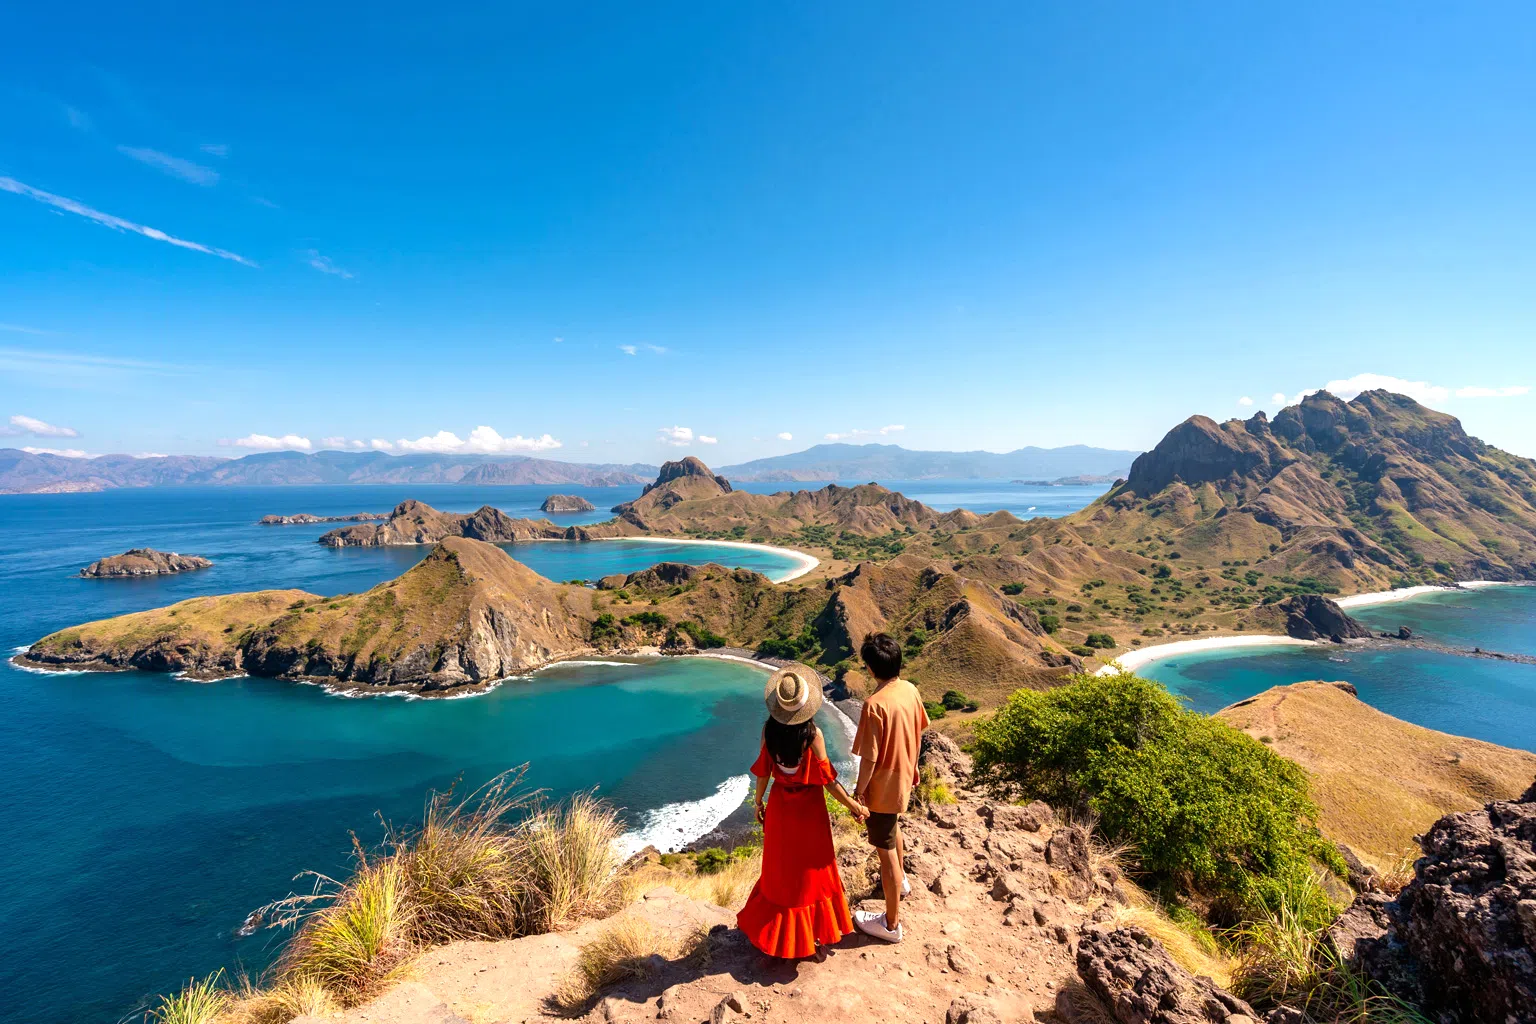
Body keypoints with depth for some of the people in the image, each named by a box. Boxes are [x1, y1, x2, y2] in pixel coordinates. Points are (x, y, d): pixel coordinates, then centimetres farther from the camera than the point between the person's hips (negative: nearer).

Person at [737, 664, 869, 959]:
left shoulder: (769, 730, -16)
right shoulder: (813, 733, -24)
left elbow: (763, 773, -6)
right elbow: (828, 780, -19)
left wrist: (758, 802, 11)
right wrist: (854, 807, -8)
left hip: (780, 805, 3)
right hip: (809, 806, -2)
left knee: (781, 866, 21)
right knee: (811, 866, 18)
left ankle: (777, 928, 38)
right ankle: (813, 926, 34)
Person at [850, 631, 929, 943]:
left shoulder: (875, 704, -32)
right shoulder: (911, 690, -8)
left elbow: (869, 757, -26)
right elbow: (918, 731, 6)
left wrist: (859, 790, -12)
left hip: (883, 786, -8)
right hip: (904, 777, 8)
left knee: (886, 850, 8)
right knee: (893, 827, 33)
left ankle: (891, 923, 24)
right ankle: (900, 879, 56)